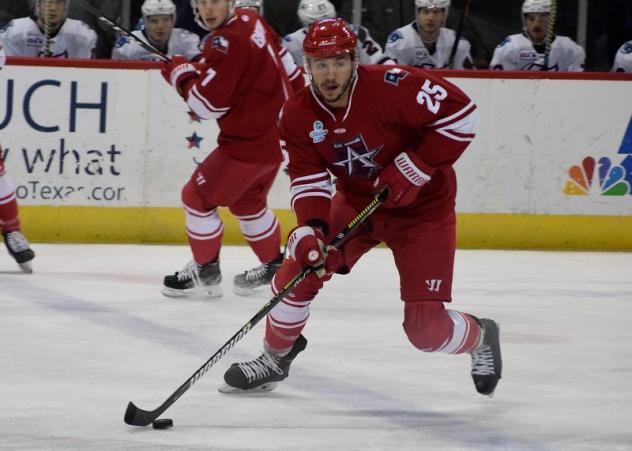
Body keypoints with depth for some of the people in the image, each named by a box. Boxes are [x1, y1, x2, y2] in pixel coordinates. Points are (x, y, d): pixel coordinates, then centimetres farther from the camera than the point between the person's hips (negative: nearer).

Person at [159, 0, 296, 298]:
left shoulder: (227, 42, -25)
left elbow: (207, 105, -21)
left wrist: (180, 73, -6)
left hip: (250, 142, -9)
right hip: (276, 135, 9)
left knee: (197, 196, 3)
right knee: (247, 201, 27)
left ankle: (205, 271, 15)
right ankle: (274, 265, 38)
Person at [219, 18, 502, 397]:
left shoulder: (391, 87, -29)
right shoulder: (299, 115, -12)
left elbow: (461, 113, -26)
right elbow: (309, 178, -11)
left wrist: (413, 169, -26)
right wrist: (311, 229, -30)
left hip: (422, 206, -5)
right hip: (356, 202, 5)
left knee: (426, 327, -11)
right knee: (298, 274, -4)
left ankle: (480, 338, 23)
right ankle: (275, 357, 22)